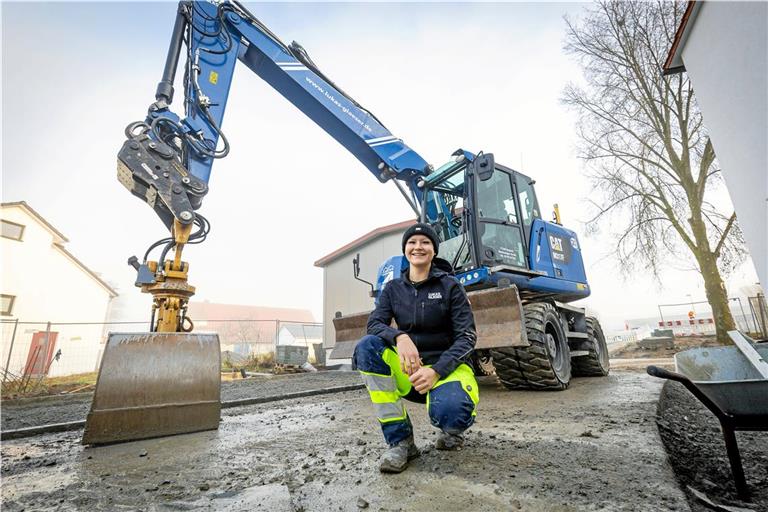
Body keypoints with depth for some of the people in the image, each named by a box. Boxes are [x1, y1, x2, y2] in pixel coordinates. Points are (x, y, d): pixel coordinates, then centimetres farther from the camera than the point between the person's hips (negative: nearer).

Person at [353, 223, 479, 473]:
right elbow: (374, 323, -8)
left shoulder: (450, 286, -4)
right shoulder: (394, 288, 4)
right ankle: (400, 440, -15)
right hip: (409, 368, 3)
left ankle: (451, 430, 7)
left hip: (447, 366, -3)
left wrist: (436, 371, -26)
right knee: (366, 346, -25)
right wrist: (400, 337, -31)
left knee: (449, 410, -36)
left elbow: (467, 337, -9)